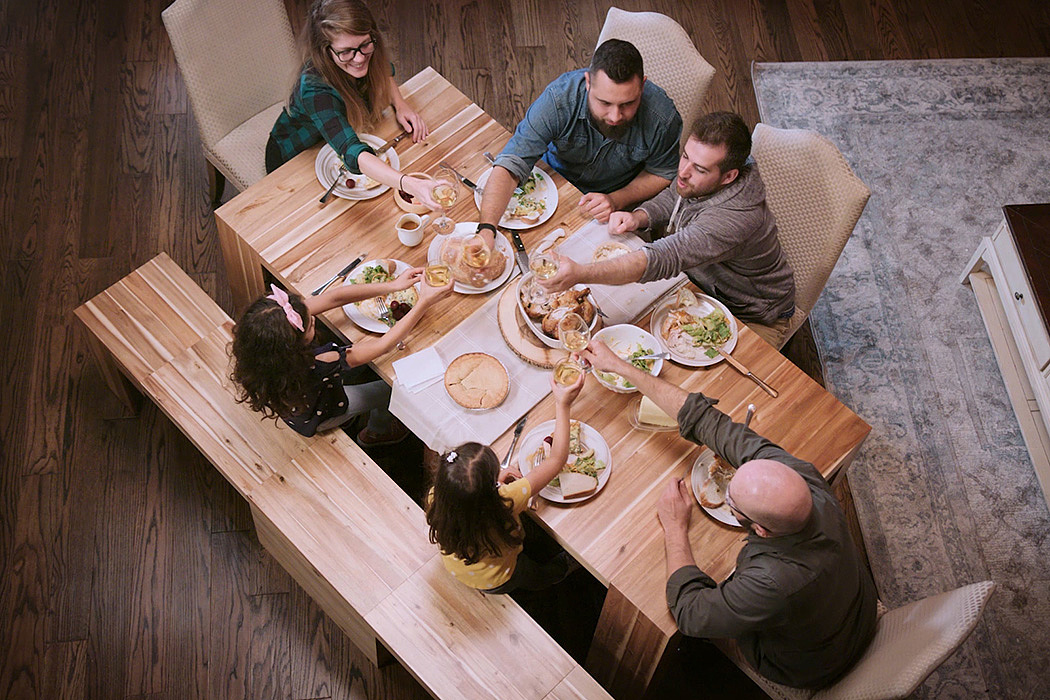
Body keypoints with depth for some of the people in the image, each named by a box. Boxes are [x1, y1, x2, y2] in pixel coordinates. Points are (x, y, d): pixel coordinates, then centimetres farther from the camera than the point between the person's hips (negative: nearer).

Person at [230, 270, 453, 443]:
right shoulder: (317, 366, -47)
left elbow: (334, 298, -26)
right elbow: (384, 345, -38)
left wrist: (392, 285, -26)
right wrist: (424, 302, -34)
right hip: (318, 418, -5)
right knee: (392, 387, 14)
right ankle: (377, 431, 47)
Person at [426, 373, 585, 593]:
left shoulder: (437, 498, -35)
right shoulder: (505, 501, -45)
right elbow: (557, 459, -36)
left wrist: (493, 479, -15)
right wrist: (563, 405, -33)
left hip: (453, 569, 3)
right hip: (495, 582, -2)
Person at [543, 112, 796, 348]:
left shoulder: (736, 217, -42)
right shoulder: (697, 182, -16)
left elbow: (665, 259, -52)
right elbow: (671, 199, 8)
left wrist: (580, 273, -60)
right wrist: (638, 217, -16)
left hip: (751, 318, -7)